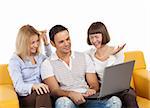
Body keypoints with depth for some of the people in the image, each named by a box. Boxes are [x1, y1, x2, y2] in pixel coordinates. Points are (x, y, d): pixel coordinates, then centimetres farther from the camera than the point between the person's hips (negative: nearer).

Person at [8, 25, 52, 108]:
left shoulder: (39, 56, 18)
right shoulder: (15, 60, -2)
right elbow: (18, 86, -14)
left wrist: (46, 43, 25)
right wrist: (33, 86, -36)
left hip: (40, 95, 5)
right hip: (25, 97, -5)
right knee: (43, 92, -37)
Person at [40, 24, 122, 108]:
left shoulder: (84, 57, 18)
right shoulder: (47, 64, 7)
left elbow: (94, 84, 14)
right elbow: (54, 90, -4)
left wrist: (92, 89, -11)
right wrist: (70, 94, -26)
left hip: (87, 100, 3)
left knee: (115, 101, -28)